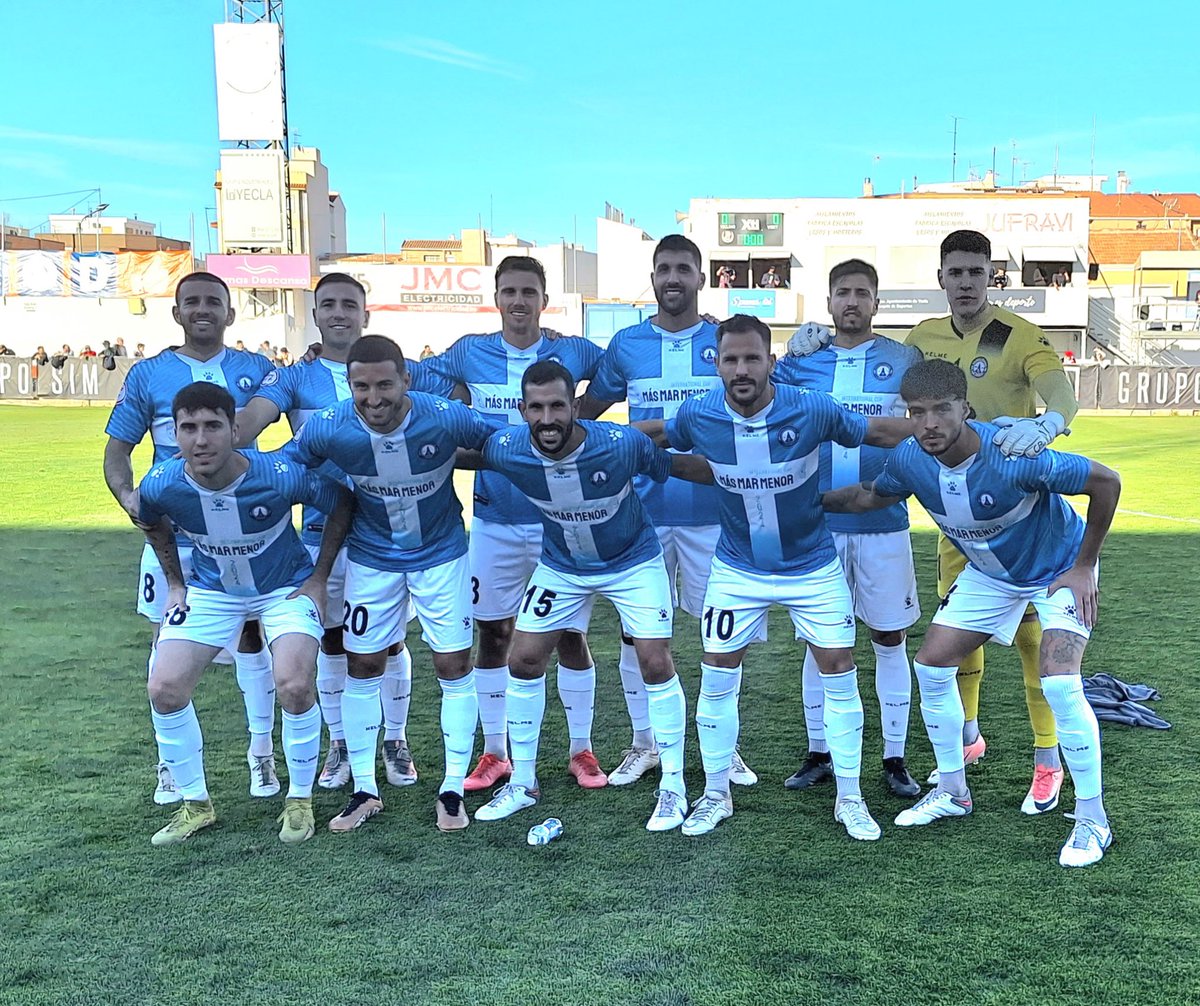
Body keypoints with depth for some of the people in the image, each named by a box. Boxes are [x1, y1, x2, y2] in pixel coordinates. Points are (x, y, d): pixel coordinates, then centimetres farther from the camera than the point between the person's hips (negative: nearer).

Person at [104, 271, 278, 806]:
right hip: (172, 532, 0)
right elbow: (118, 446, 4)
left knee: (252, 635, 7)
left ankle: (262, 754, 21)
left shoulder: (255, 370, 5)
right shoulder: (147, 375, 3)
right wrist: (126, 492, -15)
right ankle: (171, 763, 19)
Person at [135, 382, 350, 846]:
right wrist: (175, 583, 7)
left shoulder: (283, 476, -32)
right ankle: (195, 803, 13)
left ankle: (300, 800, 3)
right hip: (210, 590, 3)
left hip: (285, 588, -3)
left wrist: (319, 577, -9)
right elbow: (152, 524, 5)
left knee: (294, 685, -23)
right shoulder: (160, 486, -22)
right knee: (163, 689, -9)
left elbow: (343, 504, -12)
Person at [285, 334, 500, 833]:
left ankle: (453, 790, 16)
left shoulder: (445, 418, -29)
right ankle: (364, 790, 21)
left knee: (454, 665, 0)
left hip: (442, 553, -1)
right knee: (362, 666, 6)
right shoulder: (326, 428, -25)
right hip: (372, 557, 2)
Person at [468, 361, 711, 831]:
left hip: (633, 562, -2)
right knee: (523, 661, 1)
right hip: (560, 565, 3)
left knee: (656, 665, -8)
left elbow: (682, 466, -17)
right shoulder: (505, 449, -27)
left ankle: (672, 786, 10)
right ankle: (523, 782, 20)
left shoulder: (622, 444, -33)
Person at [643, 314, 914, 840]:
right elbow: (658, 434, 5)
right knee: (716, 677, 2)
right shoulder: (698, 415, -17)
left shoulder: (811, 410, -22)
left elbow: (881, 431, -8)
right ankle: (716, 795, 22)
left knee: (839, 673, 1)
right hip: (737, 568, 1)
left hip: (814, 565, -1)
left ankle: (849, 798, 19)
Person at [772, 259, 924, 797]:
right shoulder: (800, 362, 4)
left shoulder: (904, 360, 3)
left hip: (884, 523, -1)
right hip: (818, 523, 1)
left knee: (890, 639, 5)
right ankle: (818, 753, 21)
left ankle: (895, 759, 17)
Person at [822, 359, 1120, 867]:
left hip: (1058, 569, -6)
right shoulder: (910, 459, -22)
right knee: (931, 665, 3)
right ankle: (952, 792, 23)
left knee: (1058, 683, -21)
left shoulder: (1013, 457, -38)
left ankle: (1092, 820, -2)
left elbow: (1106, 481, -27)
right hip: (988, 574, 6)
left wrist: (1083, 568, -21)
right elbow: (873, 495, 3)